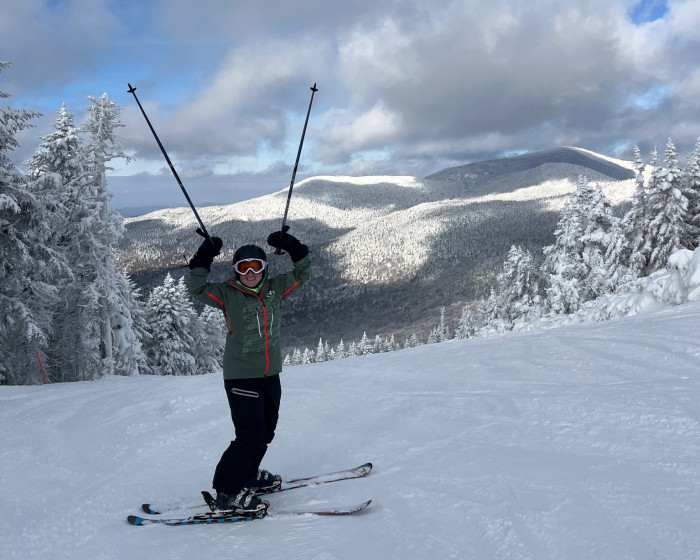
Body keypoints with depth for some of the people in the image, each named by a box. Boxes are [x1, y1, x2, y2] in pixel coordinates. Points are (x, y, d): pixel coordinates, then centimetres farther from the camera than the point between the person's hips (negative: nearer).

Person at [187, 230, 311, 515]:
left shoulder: (275, 289, 6)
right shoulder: (228, 294, -6)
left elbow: (302, 272, 11)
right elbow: (197, 288, -17)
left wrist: (292, 247, -1)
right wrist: (203, 259, -25)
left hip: (270, 375, 6)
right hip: (240, 377, -6)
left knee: (265, 432, 18)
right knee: (250, 436, -11)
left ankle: (248, 476, 38)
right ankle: (227, 491, 1)